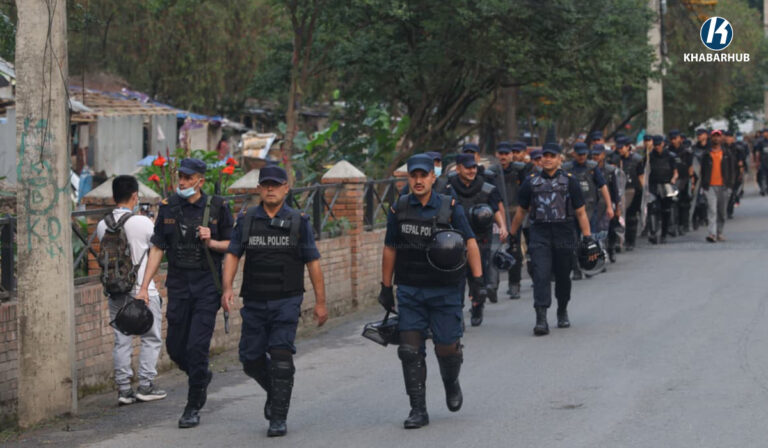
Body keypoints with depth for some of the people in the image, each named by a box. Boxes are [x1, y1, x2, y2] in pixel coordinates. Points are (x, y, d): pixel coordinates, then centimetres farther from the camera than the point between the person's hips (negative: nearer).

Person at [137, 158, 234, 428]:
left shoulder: (217, 207, -3)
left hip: (207, 285, -3)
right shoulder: (168, 208, 4)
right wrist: (144, 287, 2)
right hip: (178, 284, 4)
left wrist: (211, 242, -16)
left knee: (197, 346, -10)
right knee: (175, 346, 6)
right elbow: (157, 249, 7)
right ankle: (201, 376, 38)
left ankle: (193, 408, 0)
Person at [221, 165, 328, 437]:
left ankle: (278, 418, -8)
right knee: (251, 359, 4)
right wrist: (227, 288, -15)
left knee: (281, 356, -14)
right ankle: (275, 392, 35)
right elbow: (232, 255, 2)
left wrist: (320, 302, 1)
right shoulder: (246, 221, 6)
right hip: (254, 302, 3)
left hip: (286, 301, -3)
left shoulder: (298, 222, 1)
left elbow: (313, 262, 3)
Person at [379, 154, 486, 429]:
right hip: (409, 291, 2)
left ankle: (451, 384, 33)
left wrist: (477, 280, -13)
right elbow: (390, 250, 11)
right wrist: (386, 288, 11)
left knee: (447, 348, -1)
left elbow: (470, 243, -4)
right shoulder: (398, 210, 3)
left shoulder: (450, 207, -3)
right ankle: (418, 410, 3)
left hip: (445, 291, -2)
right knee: (410, 350, -5)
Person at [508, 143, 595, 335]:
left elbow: (580, 212, 4)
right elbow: (521, 212, 16)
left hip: (564, 235, 0)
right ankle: (541, 319, -20)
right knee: (541, 275, -14)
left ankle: (562, 312, 33)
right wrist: (511, 235, 17)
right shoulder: (531, 182, 8)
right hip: (539, 235, 0)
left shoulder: (569, 181, 5)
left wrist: (587, 237, -4)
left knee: (563, 276, 12)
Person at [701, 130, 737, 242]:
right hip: (711, 186, -2)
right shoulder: (707, 154, 7)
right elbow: (703, 170, 10)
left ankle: (719, 232, 21)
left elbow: (732, 169, 8)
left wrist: (730, 184, 0)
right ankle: (712, 233, -19)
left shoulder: (727, 153, 7)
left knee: (722, 211, 9)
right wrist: (703, 185, 4)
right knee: (712, 210, -13)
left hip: (724, 186, 2)